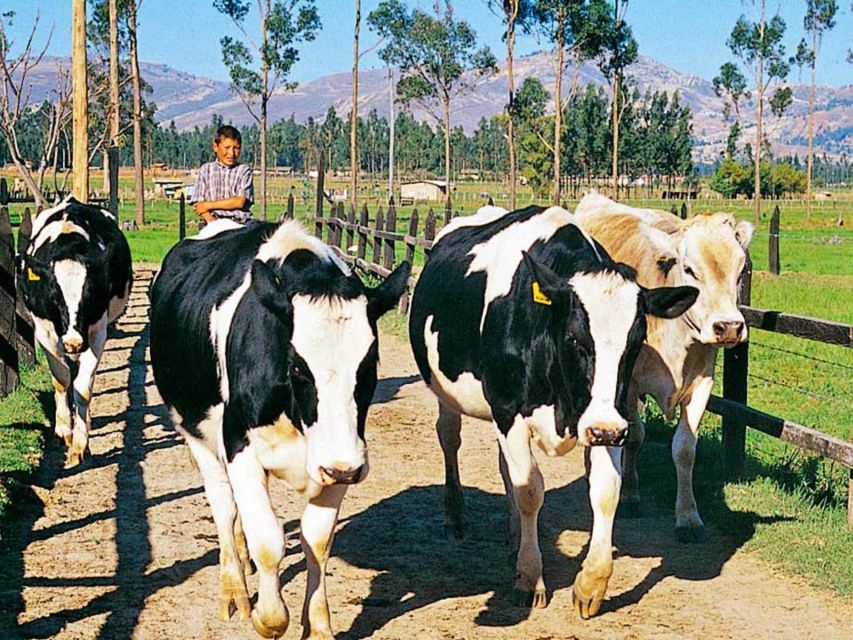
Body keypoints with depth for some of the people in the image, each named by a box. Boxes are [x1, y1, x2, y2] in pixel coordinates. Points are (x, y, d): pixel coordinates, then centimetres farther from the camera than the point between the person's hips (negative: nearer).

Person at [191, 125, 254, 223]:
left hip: (240, 223, 0)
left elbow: (240, 202, -1)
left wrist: (208, 205, -1)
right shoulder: (205, 169, 15)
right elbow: (198, 203, 7)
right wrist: (212, 222, -11)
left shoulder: (244, 170, 10)